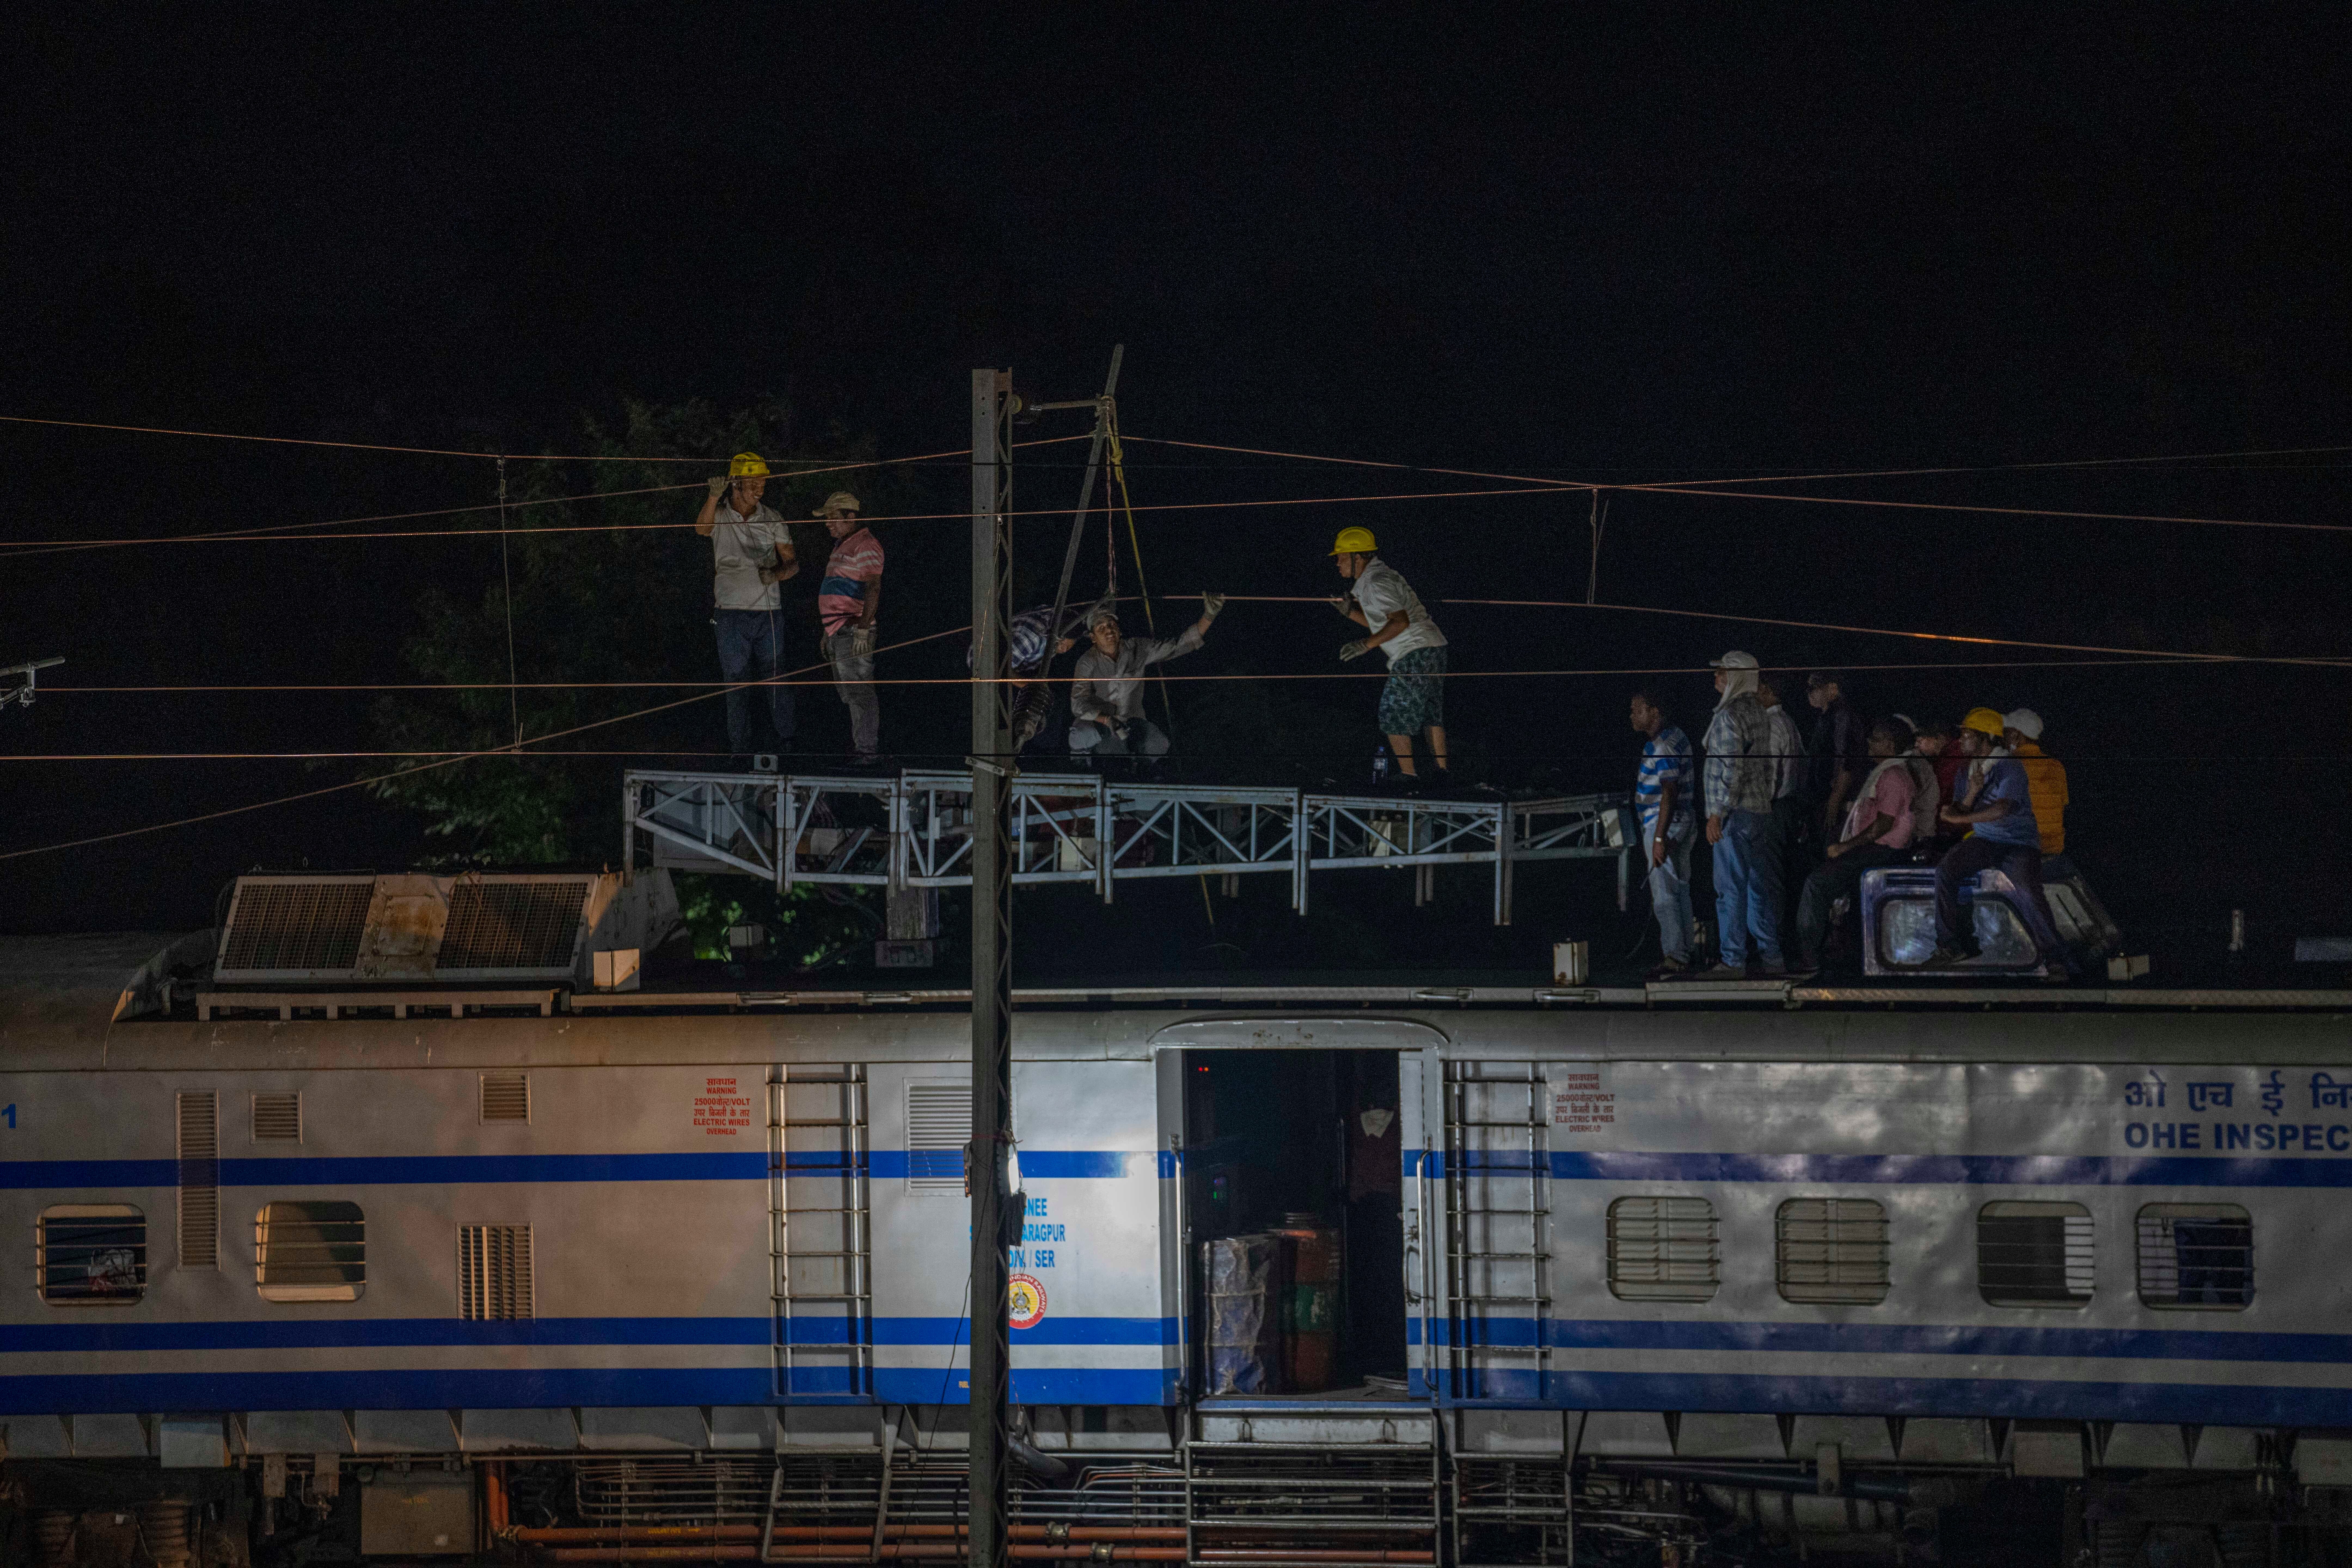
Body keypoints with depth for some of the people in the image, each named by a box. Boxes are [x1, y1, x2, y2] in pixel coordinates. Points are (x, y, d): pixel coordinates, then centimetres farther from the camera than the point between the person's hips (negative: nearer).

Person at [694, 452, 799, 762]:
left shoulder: (771, 520, 5)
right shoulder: (719, 515, -1)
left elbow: (792, 564, 8)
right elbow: (702, 528, -25)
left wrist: (776, 574, -17)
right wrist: (714, 497, -45)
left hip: (769, 612, 1)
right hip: (732, 614, -1)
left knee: (777, 680, 2)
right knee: (737, 687, 2)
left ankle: (785, 746, 13)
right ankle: (741, 754, 7)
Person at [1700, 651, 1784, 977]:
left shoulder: (1730, 716, -13)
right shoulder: (1758, 715, 15)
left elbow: (1731, 769, -19)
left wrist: (1717, 814, -18)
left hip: (1735, 814, -9)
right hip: (1761, 810, 9)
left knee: (1731, 889, -6)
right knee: (1759, 887, 11)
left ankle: (1732, 960, -7)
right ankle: (1771, 956, 13)